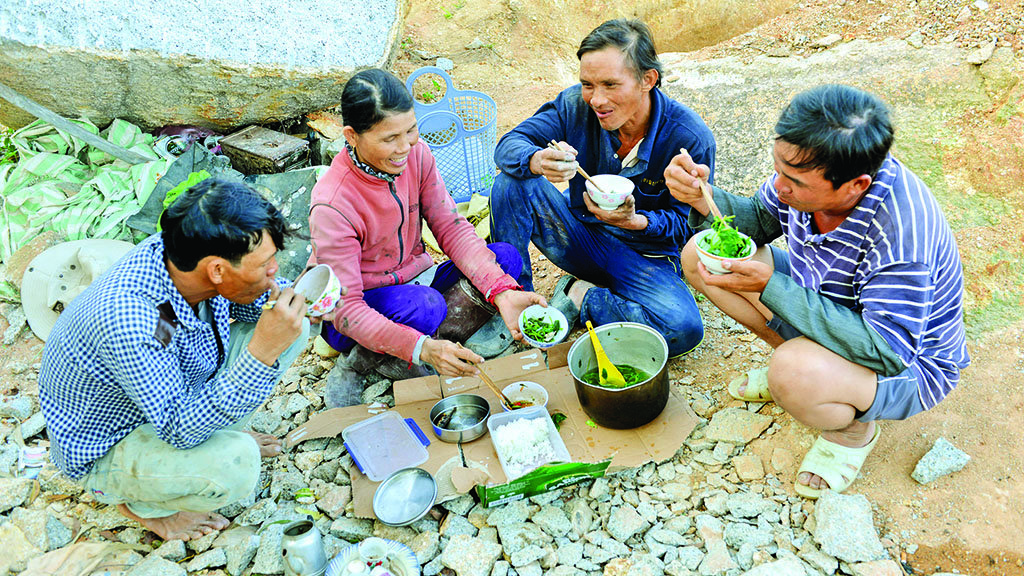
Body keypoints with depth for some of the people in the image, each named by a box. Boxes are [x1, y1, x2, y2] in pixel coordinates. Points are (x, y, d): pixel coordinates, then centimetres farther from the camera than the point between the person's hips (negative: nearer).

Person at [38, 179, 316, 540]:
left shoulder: (180, 252, -19)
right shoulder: (128, 323, -41)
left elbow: (244, 307, 1)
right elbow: (181, 430, -35)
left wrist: (279, 300, -22)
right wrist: (262, 353, -45)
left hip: (178, 392, 7)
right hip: (106, 447, -7)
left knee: (292, 330, -4)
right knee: (235, 463, -34)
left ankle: (219, 438, 13)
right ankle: (141, 502, -1)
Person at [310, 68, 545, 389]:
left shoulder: (416, 154, -11)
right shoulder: (331, 206, -28)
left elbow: (451, 228, -9)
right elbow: (346, 310, -28)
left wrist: (501, 292, -25)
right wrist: (420, 348, -43)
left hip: (414, 281, 7)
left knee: (506, 258, -15)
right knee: (425, 305, -38)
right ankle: (362, 361, -7)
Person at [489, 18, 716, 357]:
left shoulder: (691, 138, -20)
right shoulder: (576, 104, -13)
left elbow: (687, 222, -11)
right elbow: (509, 145, -16)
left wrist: (634, 221, -33)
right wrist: (537, 161, -41)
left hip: (648, 258, -2)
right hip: (582, 238, 2)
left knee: (684, 329, -32)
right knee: (513, 180, -21)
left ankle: (582, 297, -9)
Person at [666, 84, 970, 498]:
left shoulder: (901, 234, -39)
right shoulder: (807, 167, -19)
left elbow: (885, 353, -36)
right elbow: (759, 220, 0)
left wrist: (771, 287, -38)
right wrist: (703, 198, -22)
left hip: (905, 366, -6)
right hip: (824, 306, 7)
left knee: (793, 375, -40)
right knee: (699, 256, -3)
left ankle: (854, 427, -1)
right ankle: (797, 361, 12)